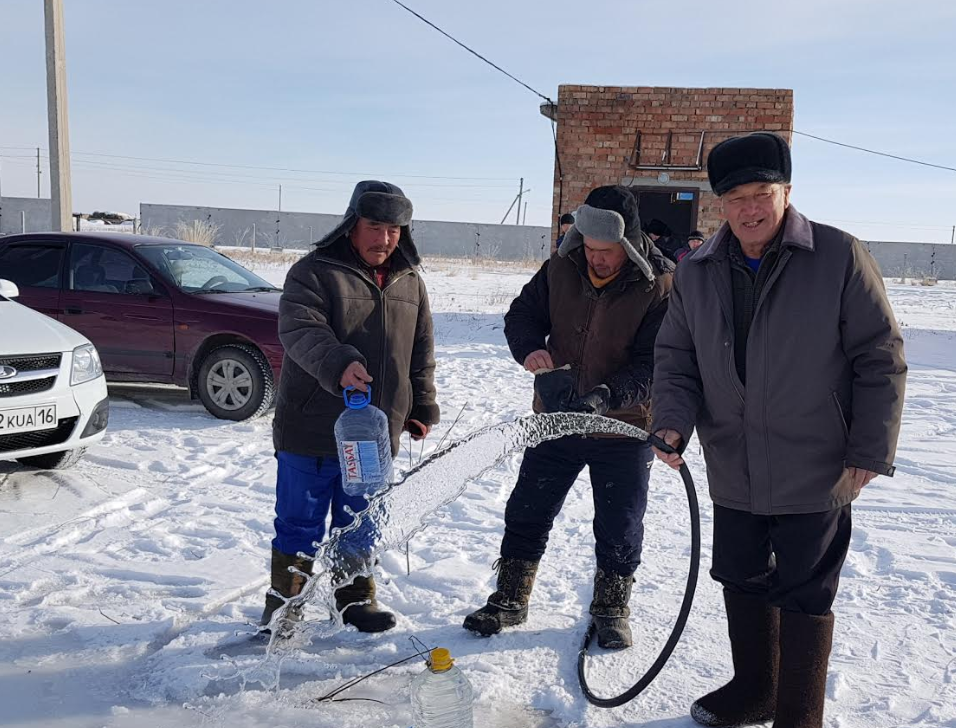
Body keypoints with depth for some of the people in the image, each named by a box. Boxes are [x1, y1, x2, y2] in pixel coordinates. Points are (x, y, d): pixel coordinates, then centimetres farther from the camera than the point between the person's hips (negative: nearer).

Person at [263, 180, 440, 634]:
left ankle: (356, 599, 34)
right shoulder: (313, 272, -6)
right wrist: (337, 364, -40)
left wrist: (422, 408, 14)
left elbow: (422, 353, 17)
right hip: (312, 429, -4)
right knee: (300, 524, 6)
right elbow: (300, 332, -22)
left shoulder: (410, 283, 11)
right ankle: (284, 606, 23)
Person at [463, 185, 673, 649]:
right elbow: (522, 313, 5)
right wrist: (529, 349, -17)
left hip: (624, 425, -3)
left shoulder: (661, 286, -15)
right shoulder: (561, 268, -5)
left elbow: (656, 365, -18)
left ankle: (611, 609, 34)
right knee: (527, 512, 10)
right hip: (556, 418, 3)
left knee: (619, 527, 10)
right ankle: (510, 599, 29)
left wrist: (606, 395, -33)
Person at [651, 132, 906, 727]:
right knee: (743, 583, 19)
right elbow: (676, 356, 6)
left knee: (804, 599, 7)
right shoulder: (697, 272, 1)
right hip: (733, 477, 5)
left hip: (815, 477, -4)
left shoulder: (841, 258, -10)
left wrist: (870, 452, -9)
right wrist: (674, 422, -11)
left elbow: (882, 359, -7)